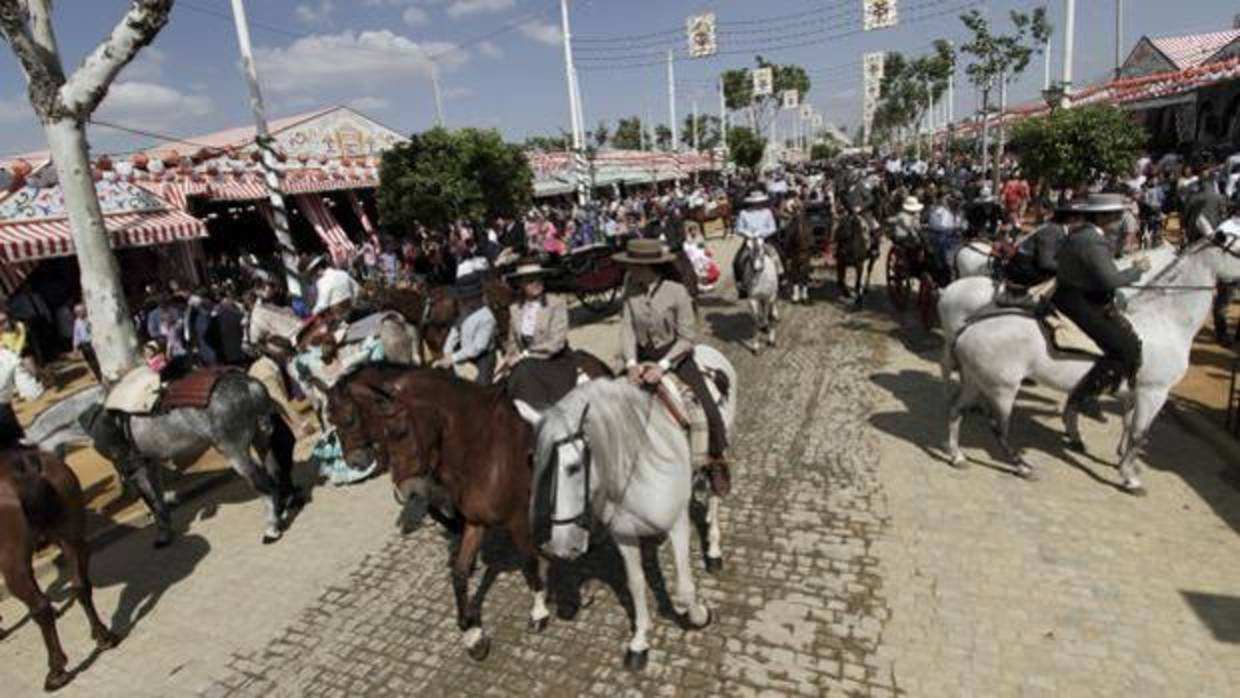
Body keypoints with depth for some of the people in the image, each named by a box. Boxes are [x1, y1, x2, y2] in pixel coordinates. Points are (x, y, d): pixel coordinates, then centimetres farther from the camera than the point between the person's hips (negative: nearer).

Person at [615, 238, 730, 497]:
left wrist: (662, 366, -25)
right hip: (642, 356, 4)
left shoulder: (676, 291, -17)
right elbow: (626, 328, -7)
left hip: (675, 355, -4)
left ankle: (717, 463, 13)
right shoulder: (631, 289, -6)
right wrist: (631, 363, -22)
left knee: (708, 410, -13)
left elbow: (686, 338, -15)